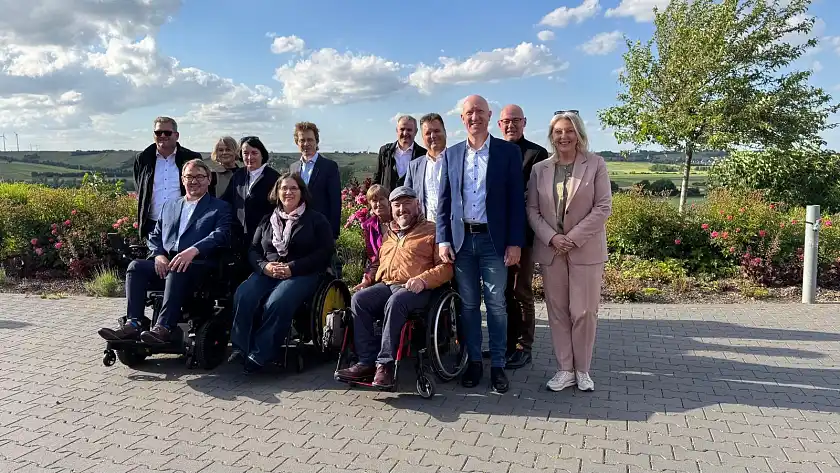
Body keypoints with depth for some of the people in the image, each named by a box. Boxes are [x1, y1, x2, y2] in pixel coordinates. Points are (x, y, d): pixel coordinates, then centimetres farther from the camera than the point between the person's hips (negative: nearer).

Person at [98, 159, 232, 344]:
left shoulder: (220, 208, 11)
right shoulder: (170, 205, 27)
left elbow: (221, 235, -7)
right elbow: (154, 236, 22)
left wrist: (193, 250, -25)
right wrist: (159, 255, -2)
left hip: (198, 265, -5)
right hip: (165, 263, 5)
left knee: (177, 271, -37)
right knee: (136, 266, -23)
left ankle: (164, 327, -40)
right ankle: (134, 323, -27)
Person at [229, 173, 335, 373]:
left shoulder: (316, 220, 8)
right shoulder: (267, 220, 22)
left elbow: (325, 252, -3)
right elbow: (253, 250, 18)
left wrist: (292, 268, -13)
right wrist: (264, 266, -7)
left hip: (302, 274, -4)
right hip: (267, 273, 4)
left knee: (276, 303, -33)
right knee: (242, 296, -27)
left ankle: (259, 355, -25)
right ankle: (240, 348, -21)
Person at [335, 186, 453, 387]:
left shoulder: (432, 231, 9)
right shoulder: (387, 233, 27)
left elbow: (446, 267, -1)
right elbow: (378, 263, 35)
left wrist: (423, 279, -18)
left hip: (415, 289, -5)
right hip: (385, 285, 6)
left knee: (395, 302, -37)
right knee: (358, 299, -22)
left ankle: (385, 364, -31)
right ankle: (367, 361, -23)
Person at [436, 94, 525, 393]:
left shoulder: (509, 152, 1)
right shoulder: (451, 155, 9)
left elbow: (516, 200, -2)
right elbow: (443, 201, 9)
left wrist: (515, 243, -8)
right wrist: (443, 239, 0)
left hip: (493, 240, -2)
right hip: (461, 240, 3)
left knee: (496, 304, 2)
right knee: (468, 304, 9)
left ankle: (498, 365, 14)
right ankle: (473, 362, 21)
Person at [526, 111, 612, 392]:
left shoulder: (595, 165, 0)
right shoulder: (540, 169, 8)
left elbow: (603, 207, -6)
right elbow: (532, 210, 5)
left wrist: (573, 237, -13)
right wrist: (552, 238, -10)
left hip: (586, 250, -2)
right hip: (550, 249, 3)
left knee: (583, 312, 1)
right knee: (557, 312, 7)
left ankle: (582, 370, 16)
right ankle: (565, 370, 17)